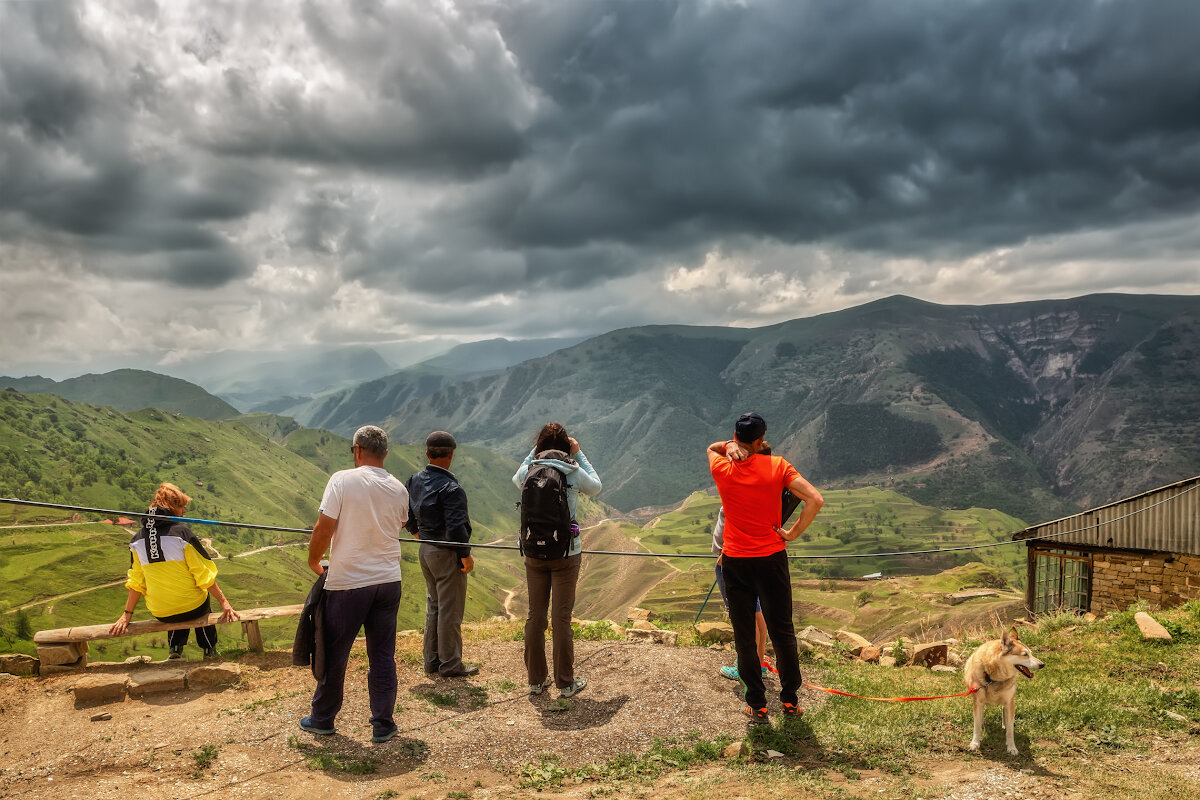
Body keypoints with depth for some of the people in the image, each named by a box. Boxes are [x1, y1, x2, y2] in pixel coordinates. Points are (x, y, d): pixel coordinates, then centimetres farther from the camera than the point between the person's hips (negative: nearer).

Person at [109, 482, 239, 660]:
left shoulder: (138, 538, -2)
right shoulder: (181, 532, -16)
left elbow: (136, 582, 4)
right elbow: (204, 575, -14)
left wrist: (126, 615, 13)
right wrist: (224, 603, -7)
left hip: (161, 615, 4)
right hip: (192, 609, -4)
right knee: (202, 593, 32)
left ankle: (174, 647, 27)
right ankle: (209, 650, 37)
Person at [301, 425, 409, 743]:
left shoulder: (342, 480, -11)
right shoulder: (398, 489, 2)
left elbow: (323, 529, -13)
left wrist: (314, 561, 3)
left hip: (347, 582, -4)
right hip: (388, 580, 4)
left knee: (334, 655, 12)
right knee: (383, 656, 11)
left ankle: (323, 719, 27)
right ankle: (383, 724, 15)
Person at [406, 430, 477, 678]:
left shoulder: (415, 481, 5)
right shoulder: (450, 488, -21)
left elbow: (408, 514, 15)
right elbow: (456, 527, -24)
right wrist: (466, 555, -14)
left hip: (426, 550, 9)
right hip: (446, 554, -8)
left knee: (433, 606, 18)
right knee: (450, 610, 2)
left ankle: (431, 661, 25)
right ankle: (450, 664, 10)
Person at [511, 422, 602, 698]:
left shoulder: (528, 471, -2)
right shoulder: (573, 471, -9)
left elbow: (516, 479, 23)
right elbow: (596, 487, 13)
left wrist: (534, 451, 17)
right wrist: (579, 454, 13)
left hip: (534, 553, 3)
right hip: (566, 553, -2)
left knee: (535, 616, 11)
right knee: (561, 617, 4)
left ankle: (536, 679, 21)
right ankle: (565, 682, 13)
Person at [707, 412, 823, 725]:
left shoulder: (722, 468, -6)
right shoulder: (776, 466, -8)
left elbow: (711, 447, 19)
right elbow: (815, 500, -15)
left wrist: (730, 446, -1)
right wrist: (793, 533, -6)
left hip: (735, 561, 0)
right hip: (772, 558, 0)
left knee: (744, 636, 9)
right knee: (782, 631, 13)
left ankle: (757, 706, 14)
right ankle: (790, 699, 23)